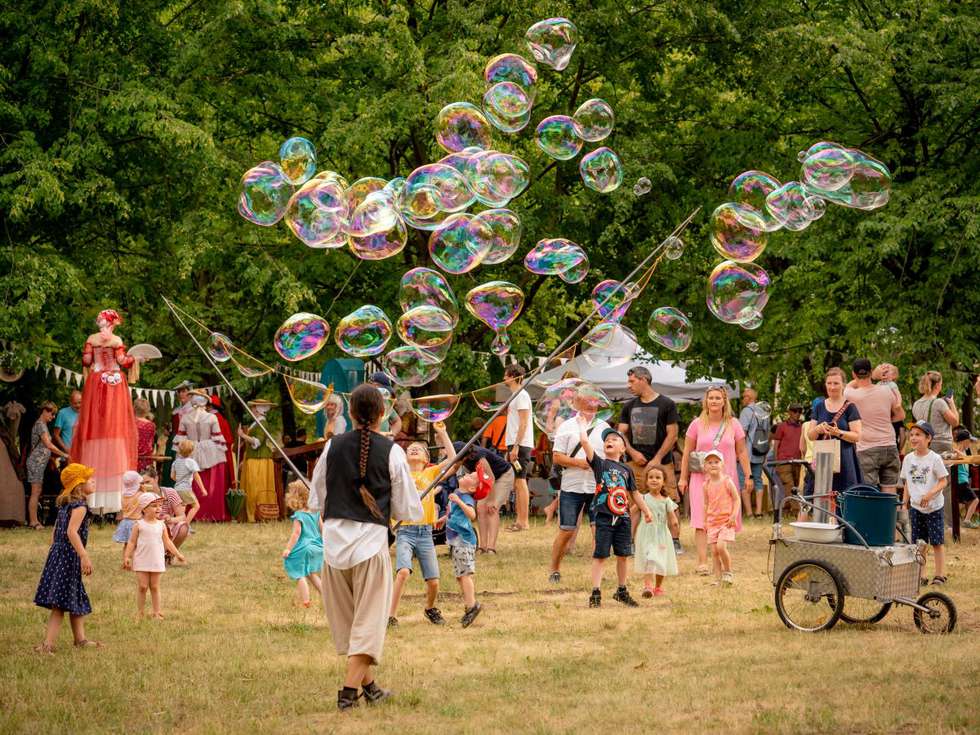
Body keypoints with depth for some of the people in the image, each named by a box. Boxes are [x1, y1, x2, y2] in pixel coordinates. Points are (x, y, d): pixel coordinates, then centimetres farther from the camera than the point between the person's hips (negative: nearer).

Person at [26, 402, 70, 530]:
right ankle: (33, 521, -8)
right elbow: (49, 445, -18)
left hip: (40, 462, 10)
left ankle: (33, 520, 10)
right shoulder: (40, 425, -13)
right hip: (37, 461, -10)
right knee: (35, 492, -8)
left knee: (37, 492, 9)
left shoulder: (42, 424, 17)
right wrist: (64, 454, -13)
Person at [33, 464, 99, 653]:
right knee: (60, 604, -9)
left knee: (78, 600, 18)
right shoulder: (80, 505, -14)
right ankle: (48, 644, -13)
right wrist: (84, 556, -27)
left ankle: (80, 639, 27)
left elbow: (56, 531, 18)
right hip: (69, 556, -10)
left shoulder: (65, 504, 14)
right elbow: (72, 532, -25)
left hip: (58, 553, 10)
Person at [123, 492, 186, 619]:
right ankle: (140, 612, 10)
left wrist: (177, 554, 9)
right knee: (142, 586, 0)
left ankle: (156, 611, 14)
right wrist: (127, 557, -9)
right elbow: (132, 542, -2)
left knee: (155, 587, 8)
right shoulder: (139, 525, -5)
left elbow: (167, 542, 12)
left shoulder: (161, 525, 4)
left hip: (157, 561, 3)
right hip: (142, 561, -3)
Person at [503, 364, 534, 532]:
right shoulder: (515, 396, 20)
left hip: (520, 445, -10)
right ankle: (519, 520, 15)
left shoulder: (521, 395, -11)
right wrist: (510, 449, 22)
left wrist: (516, 447, -22)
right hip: (514, 444, 10)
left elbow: (523, 423, -18)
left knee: (520, 481, -10)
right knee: (516, 483, 11)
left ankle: (524, 522, -11)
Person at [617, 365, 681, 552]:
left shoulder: (666, 405, 0)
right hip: (636, 463, 3)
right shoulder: (629, 406, 12)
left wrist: (657, 459, -10)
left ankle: (675, 541, 2)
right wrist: (633, 453, -6)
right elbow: (621, 433, 11)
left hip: (662, 462, -3)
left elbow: (672, 435, -4)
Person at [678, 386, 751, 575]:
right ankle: (702, 562, -15)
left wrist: (748, 475, 5)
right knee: (701, 521, -11)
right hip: (701, 477, -1)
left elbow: (742, 452, 10)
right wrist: (683, 478, 4)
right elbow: (687, 453, 7)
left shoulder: (733, 424, 6)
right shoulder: (697, 424, 3)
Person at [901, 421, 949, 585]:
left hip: (933, 506, -5)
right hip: (915, 506, 5)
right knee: (918, 542, 7)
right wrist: (905, 501, 9)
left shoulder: (934, 458, -9)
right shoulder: (908, 458, 5)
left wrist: (930, 494, -23)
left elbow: (943, 481, -9)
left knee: (937, 541, -2)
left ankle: (940, 574, 3)